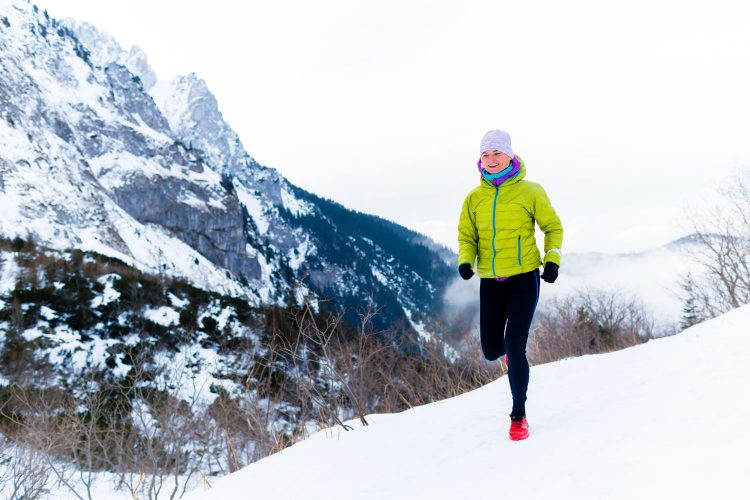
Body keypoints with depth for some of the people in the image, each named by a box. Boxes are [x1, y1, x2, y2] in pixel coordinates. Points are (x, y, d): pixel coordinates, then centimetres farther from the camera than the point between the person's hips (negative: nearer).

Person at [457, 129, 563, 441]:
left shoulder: (529, 191, -3)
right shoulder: (474, 198, 4)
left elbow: (553, 227, 7)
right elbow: (466, 236, 12)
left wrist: (552, 260, -5)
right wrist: (465, 261, -8)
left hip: (524, 278, -3)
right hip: (490, 283, 3)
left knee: (515, 348, -11)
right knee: (491, 351, 3)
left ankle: (519, 416, 5)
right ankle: (511, 351, 43)